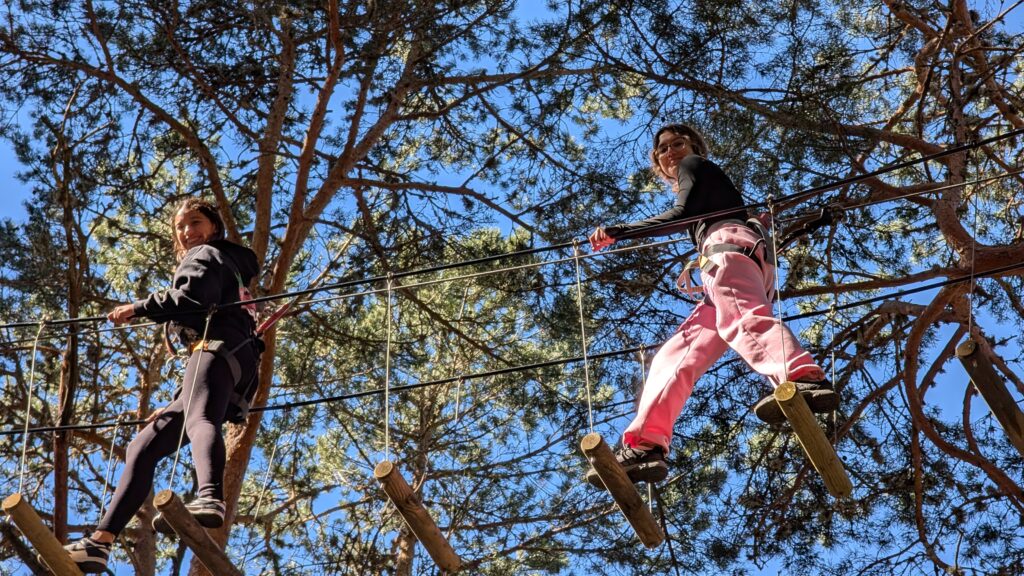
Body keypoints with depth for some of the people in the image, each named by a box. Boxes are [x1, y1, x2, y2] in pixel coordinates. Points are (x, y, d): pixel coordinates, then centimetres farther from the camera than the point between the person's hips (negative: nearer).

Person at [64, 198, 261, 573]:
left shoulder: (207, 255, 13)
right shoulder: (228, 273, 42)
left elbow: (193, 296, -8)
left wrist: (138, 308, 2)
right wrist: (177, 403, 38)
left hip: (219, 348, -10)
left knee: (199, 418, -39)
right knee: (144, 446, 6)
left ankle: (210, 500, -70)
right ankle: (100, 542, -1)